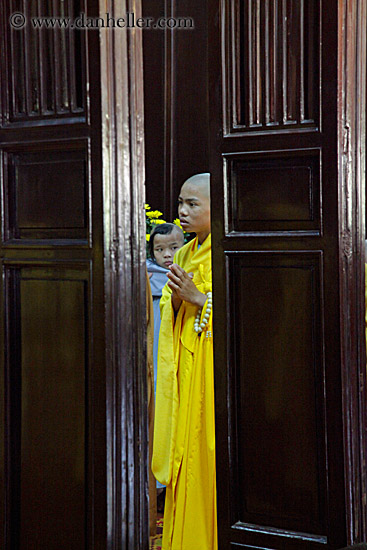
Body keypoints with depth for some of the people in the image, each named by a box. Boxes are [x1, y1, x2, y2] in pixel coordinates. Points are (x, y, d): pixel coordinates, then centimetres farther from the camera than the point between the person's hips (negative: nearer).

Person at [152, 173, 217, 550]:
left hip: (217, 361, -7)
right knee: (184, 444, 7)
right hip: (185, 363, 7)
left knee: (212, 446, -4)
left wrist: (197, 297, -17)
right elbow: (169, 311, 15)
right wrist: (176, 299, -6)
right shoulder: (183, 255, 14)